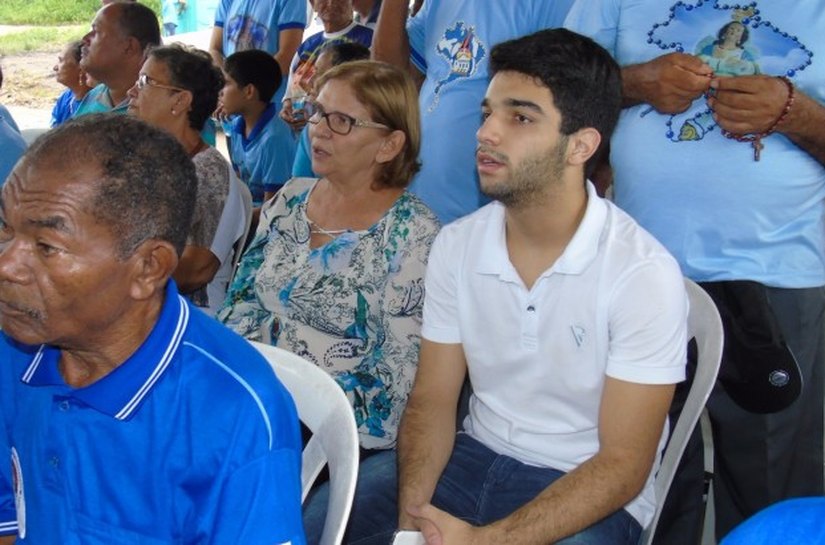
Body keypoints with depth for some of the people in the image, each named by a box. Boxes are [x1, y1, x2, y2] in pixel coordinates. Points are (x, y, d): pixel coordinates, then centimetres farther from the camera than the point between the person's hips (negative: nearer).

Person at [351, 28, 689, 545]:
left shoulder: (644, 273, -17)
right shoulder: (456, 245, -1)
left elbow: (623, 464, -16)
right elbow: (432, 399, 2)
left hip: (590, 498, -4)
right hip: (476, 457, 4)